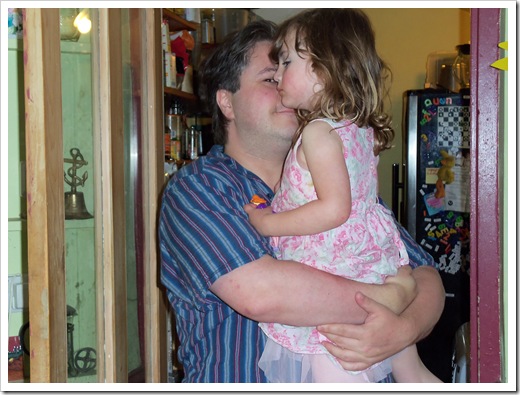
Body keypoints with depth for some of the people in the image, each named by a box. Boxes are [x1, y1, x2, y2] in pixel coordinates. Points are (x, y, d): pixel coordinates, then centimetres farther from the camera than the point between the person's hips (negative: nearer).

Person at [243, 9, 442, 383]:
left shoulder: (317, 132, -15)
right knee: (414, 374, 20)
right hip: (380, 273, 10)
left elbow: (334, 209, -25)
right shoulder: (362, 128, 11)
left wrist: (268, 223, -15)